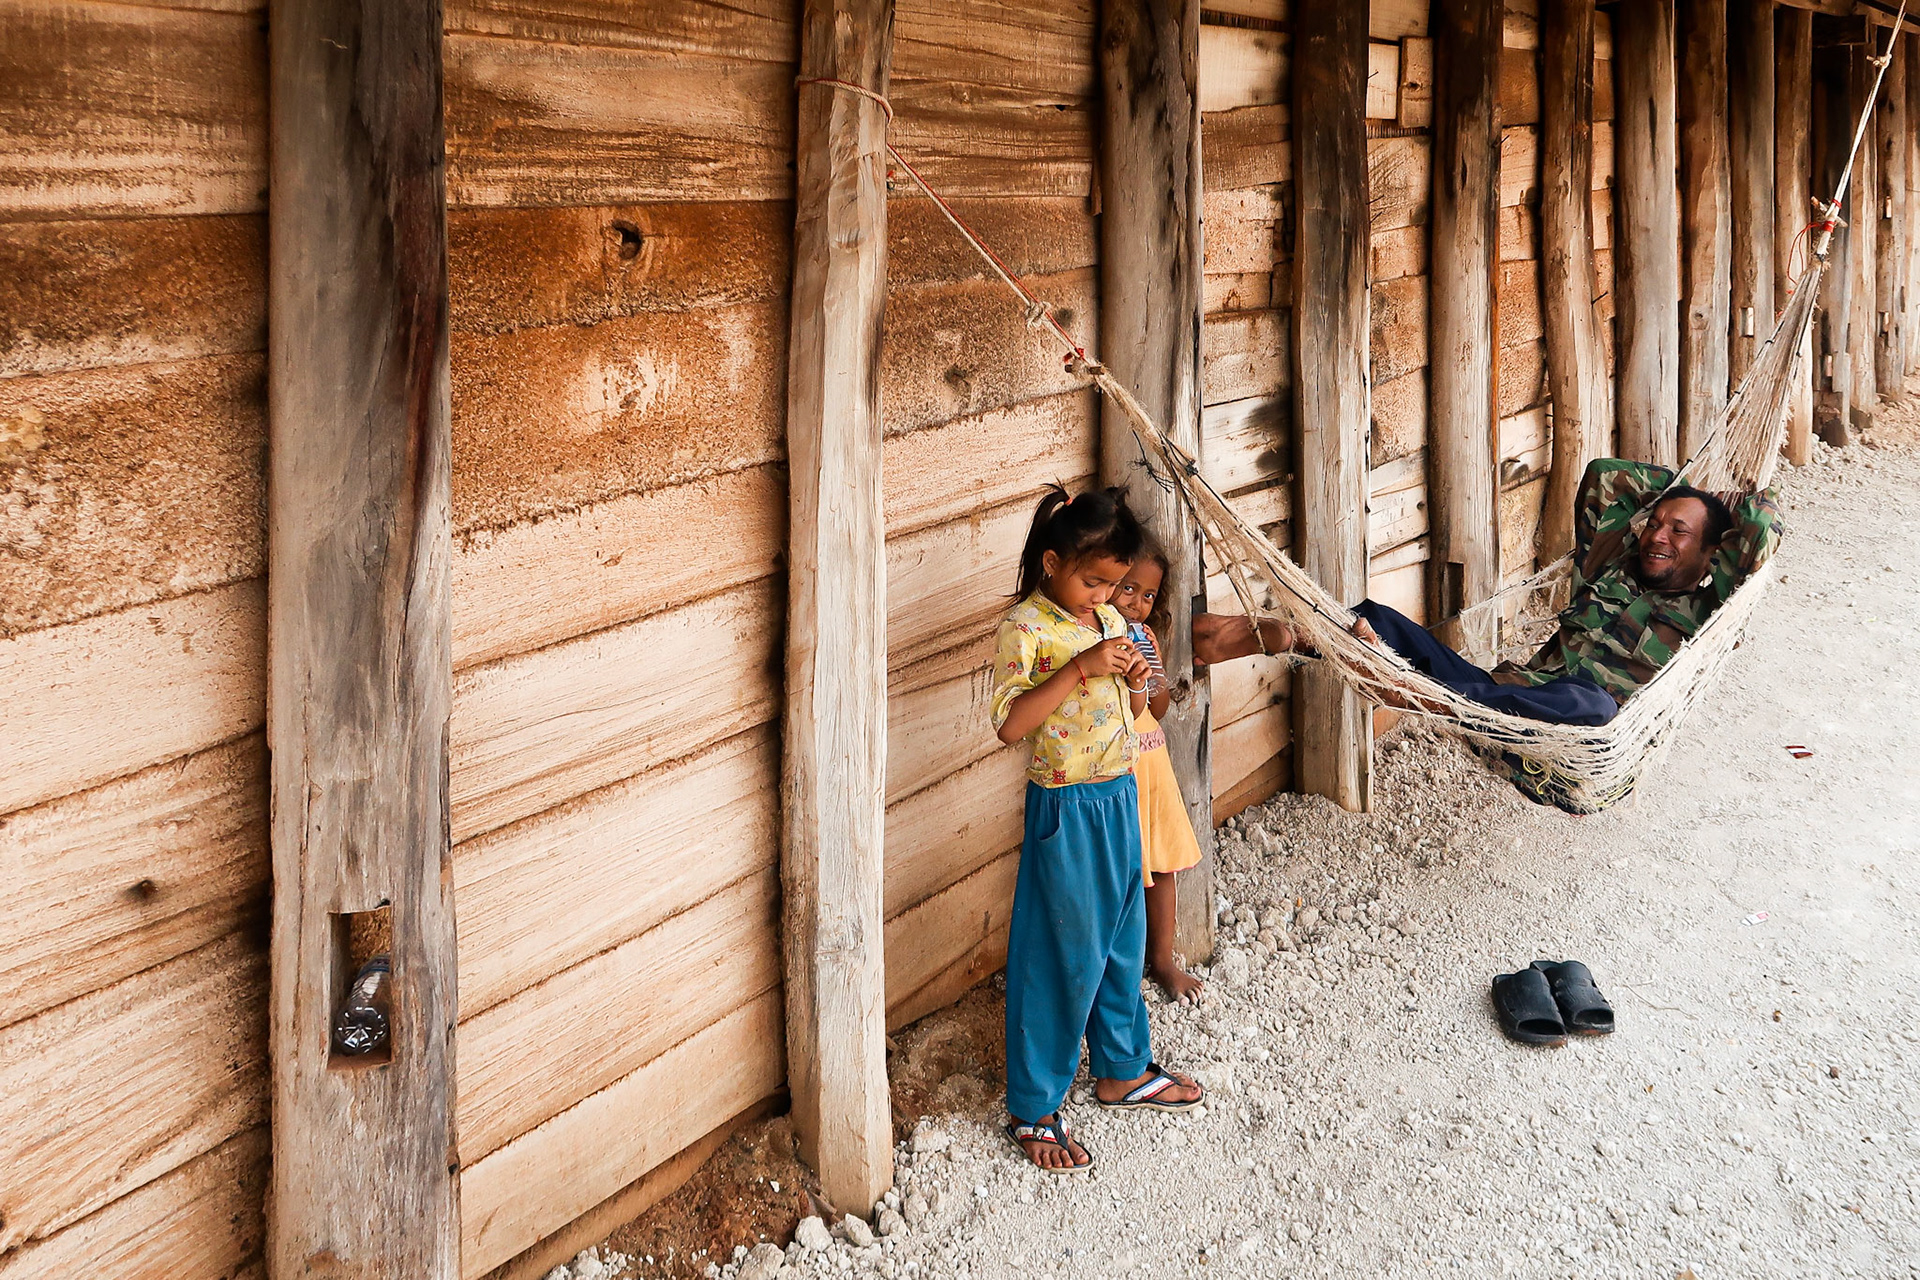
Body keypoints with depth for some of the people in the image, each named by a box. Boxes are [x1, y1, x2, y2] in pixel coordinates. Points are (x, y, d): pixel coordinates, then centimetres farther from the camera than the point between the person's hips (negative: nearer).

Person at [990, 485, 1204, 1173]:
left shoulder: (1111, 620, 6)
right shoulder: (1025, 628, -16)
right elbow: (1010, 723, -25)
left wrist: (1135, 681, -5)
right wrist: (1080, 668, -28)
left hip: (1119, 798, 7)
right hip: (1066, 807, -7)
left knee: (1122, 941, 19)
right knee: (1064, 958, -1)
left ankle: (1122, 1070, 38)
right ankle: (1032, 1111, 11)